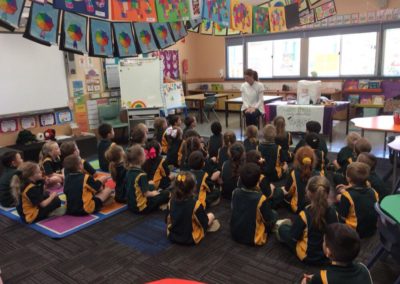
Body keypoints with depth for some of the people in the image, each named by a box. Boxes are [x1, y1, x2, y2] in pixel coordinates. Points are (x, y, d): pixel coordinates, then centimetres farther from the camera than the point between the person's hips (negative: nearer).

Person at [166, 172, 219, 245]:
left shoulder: (171, 202, -12)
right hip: (190, 239, -5)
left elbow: (167, 220, 2)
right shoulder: (196, 204, -25)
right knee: (211, 215, 12)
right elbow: (205, 224, -14)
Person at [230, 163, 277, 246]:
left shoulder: (235, 192, -13)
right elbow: (269, 220, -15)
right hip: (252, 238, -4)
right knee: (274, 214, 9)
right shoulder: (260, 198, -28)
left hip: (234, 234, 4)